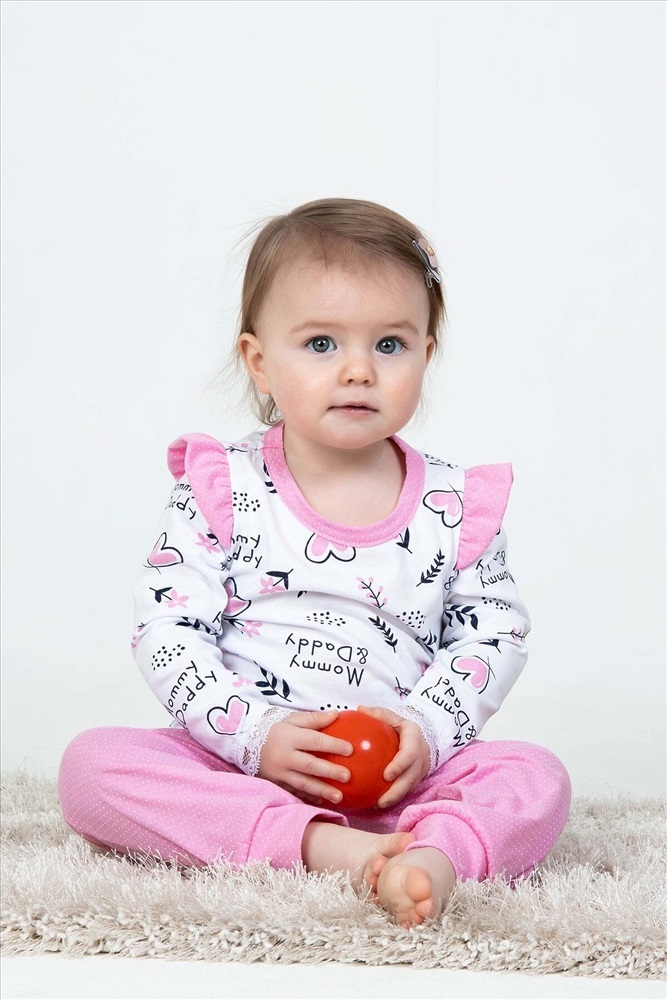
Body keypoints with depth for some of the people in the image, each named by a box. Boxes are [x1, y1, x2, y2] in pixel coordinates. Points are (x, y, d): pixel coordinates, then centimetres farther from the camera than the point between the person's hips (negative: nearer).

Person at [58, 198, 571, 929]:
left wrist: (427, 725, -11)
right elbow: (166, 633, -4)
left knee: (538, 779, -21)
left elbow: (496, 632, 6)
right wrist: (255, 733, -17)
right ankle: (317, 846, -39)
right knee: (92, 763, -26)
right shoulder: (221, 491, -2)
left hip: (398, 778, 1)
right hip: (237, 765, -1)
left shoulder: (455, 506, 3)